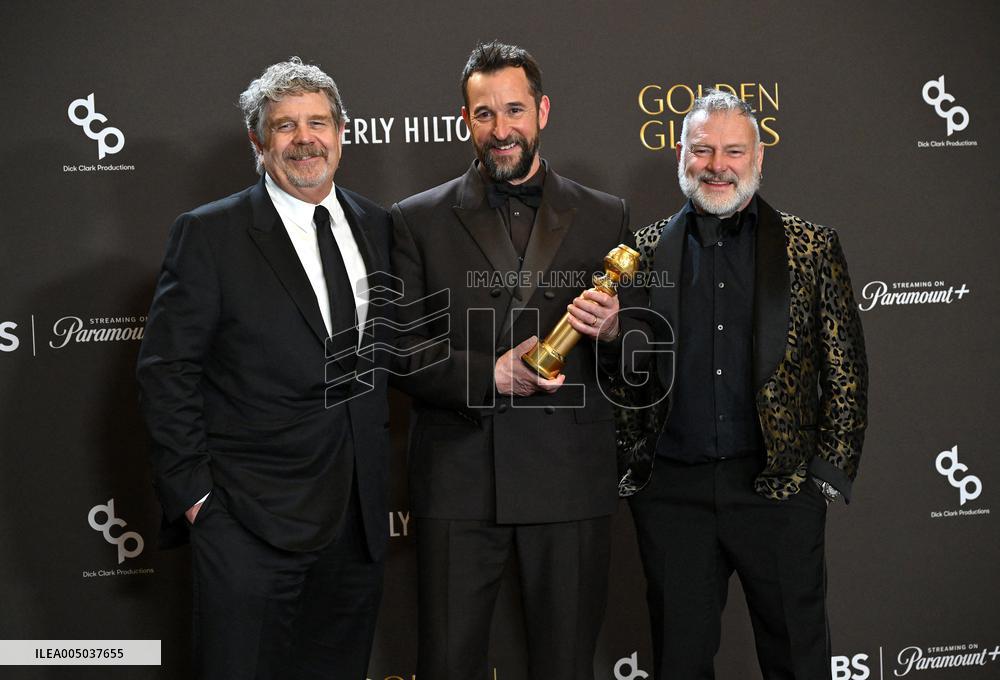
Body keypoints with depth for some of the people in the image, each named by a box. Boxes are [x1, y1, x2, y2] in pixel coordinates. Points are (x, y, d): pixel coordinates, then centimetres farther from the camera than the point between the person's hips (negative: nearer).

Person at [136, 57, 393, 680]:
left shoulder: (377, 226, 9)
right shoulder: (209, 234, -6)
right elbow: (167, 372, -7)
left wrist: (377, 462, 9)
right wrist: (193, 493, -10)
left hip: (359, 514, 5)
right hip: (251, 523, -5)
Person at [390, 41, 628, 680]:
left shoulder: (606, 217, 9)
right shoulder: (419, 220, 5)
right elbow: (398, 350, 0)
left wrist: (612, 331, -12)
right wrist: (490, 373, -14)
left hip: (572, 478, 1)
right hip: (460, 477, -1)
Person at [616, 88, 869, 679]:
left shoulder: (812, 247, 4)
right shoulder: (646, 250, 7)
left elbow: (846, 369, 3)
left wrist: (830, 471, -2)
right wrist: (631, 461, 1)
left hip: (779, 484, -1)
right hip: (671, 491, 1)